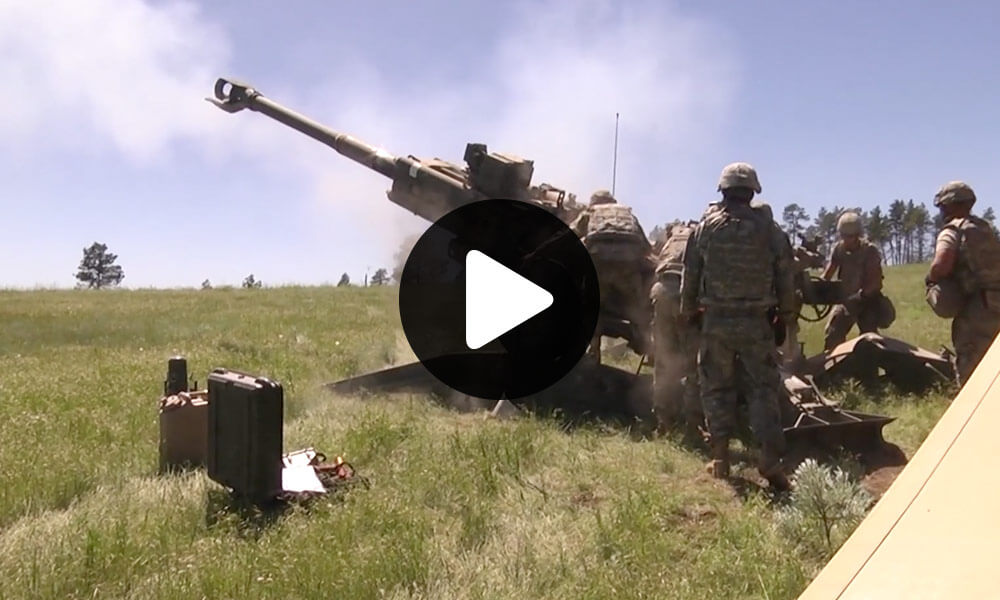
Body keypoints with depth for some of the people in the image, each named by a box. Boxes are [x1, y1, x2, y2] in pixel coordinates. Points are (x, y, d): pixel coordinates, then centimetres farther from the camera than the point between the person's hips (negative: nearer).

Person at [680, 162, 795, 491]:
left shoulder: (705, 228, 0)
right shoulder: (769, 229, -1)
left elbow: (690, 276, 4)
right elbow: (785, 277, 2)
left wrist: (689, 313, 16)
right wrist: (785, 316, 13)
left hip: (715, 320, 0)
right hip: (756, 322, 0)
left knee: (716, 388, 10)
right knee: (763, 389, 6)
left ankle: (720, 457, 11)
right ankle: (770, 455, -4)